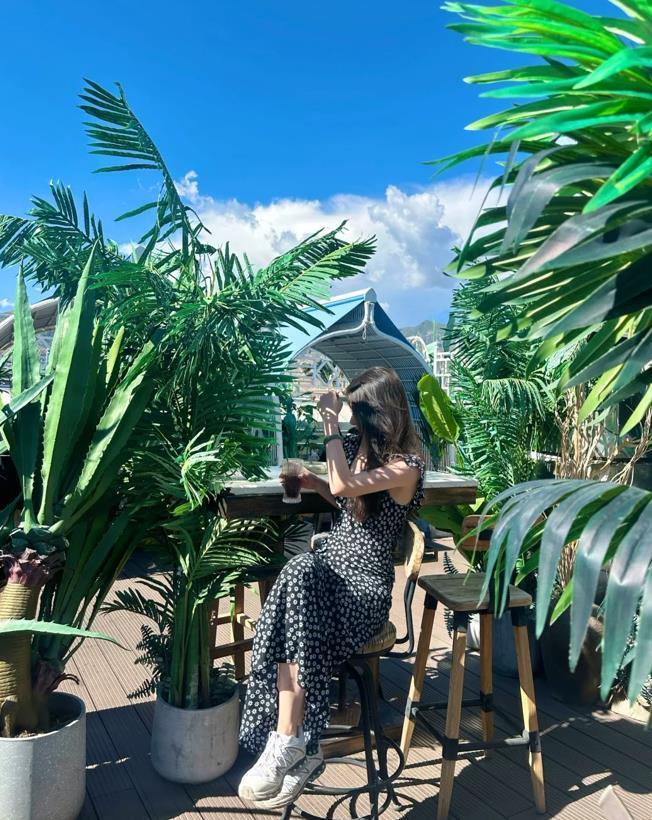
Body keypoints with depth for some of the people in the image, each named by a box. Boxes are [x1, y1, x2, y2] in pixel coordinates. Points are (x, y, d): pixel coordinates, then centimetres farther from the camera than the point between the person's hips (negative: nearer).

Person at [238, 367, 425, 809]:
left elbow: (343, 487, -26)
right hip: (330, 566, 6)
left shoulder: (406, 466, -11)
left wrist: (331, 421, -19)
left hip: (366, 585, -6)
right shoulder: (362, 446, 13)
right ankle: (295, 746, -31)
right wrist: (312, 482, 14)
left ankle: (288, 745, -23)